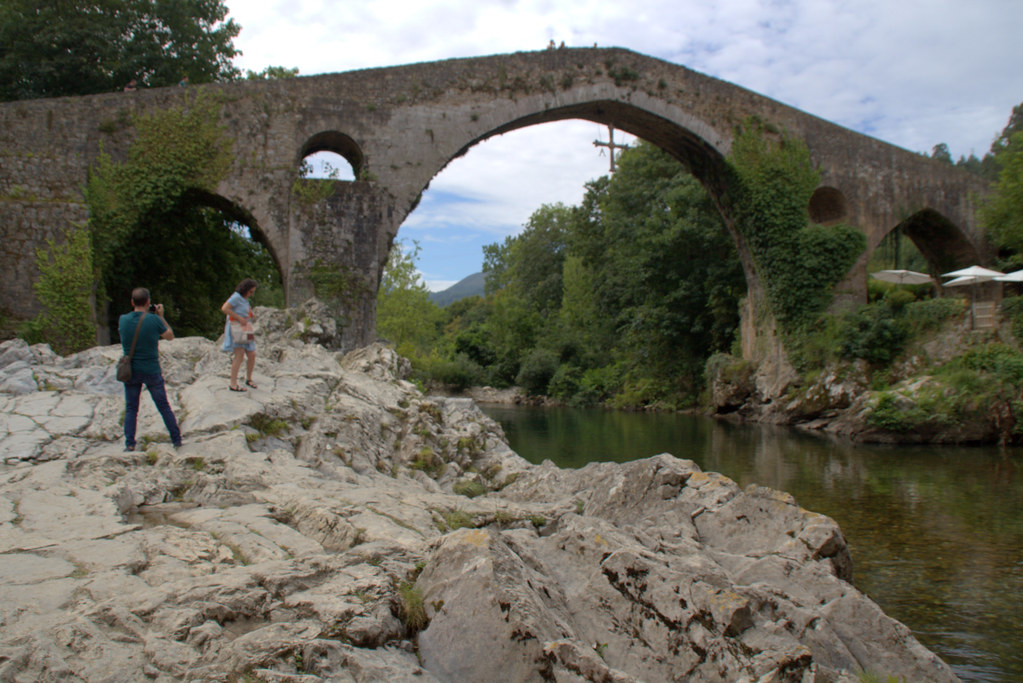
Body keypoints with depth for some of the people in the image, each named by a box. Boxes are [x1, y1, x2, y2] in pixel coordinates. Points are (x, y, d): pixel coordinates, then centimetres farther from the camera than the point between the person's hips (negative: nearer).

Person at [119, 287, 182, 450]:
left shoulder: (123, 320, -6)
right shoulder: (154, 320, -14)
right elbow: (170, 336, 1)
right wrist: (161, 316, 9)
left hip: (130, 371, 2)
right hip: (152, 371, -2)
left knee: (131, 408, 12)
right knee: (164, 407, 11)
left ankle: (129, 443, 6)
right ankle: (176, 440, 16)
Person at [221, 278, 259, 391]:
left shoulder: (244, 299, 18)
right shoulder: (236, 297, -11)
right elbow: (224, 308, -22)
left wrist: (251, 314, 10)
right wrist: (239, 318, -21)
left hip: (245, 332, 9)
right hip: (235, 330, -9)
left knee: (252, 355, 8)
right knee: (239, 354, -16)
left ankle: (248, 379, 27)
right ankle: (233, 384, -16)